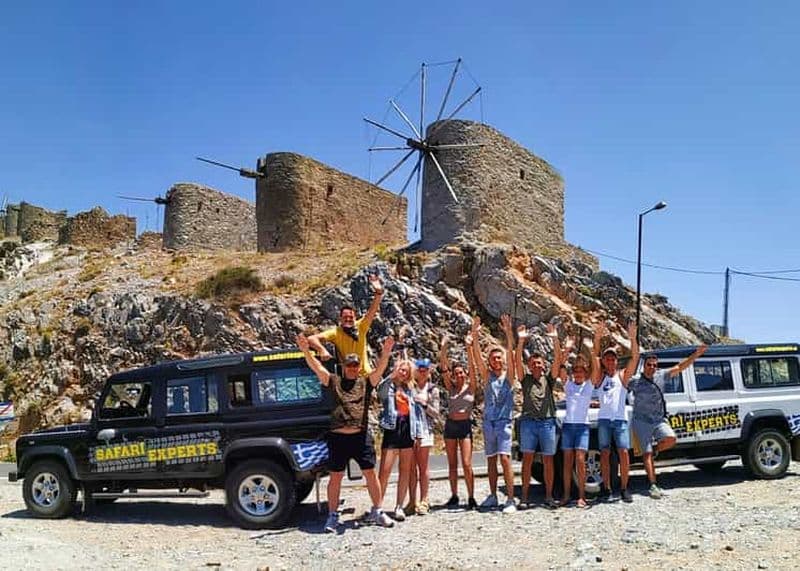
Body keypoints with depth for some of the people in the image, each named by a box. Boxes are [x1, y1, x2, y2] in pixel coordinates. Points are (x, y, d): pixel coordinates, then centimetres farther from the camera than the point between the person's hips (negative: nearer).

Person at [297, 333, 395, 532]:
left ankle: (377, 512, 19)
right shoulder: (334, 381, 6)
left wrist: (386, 353, -28)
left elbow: (380, 369, -10)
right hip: (338, 436, 0)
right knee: (335, 476, 6)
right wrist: (306, 351, -21)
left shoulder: (366, 382, 6)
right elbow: (317, 367, -6)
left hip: (361, 436, 0)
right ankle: (332, 516, 15)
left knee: (371, 473, 5)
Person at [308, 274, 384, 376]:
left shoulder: (360, 327, -7)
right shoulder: (335, 332, -12)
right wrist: (322, 350, -38)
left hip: (365, 374, 2)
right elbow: (312, 339, -20)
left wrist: (378, 293, -35)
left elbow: (373, 311, -19)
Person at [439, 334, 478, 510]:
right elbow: (443, 368, -4)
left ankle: (471, 497, 0)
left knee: (466, 464, -9)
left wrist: (469, 349, -25)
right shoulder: (451, 388, 6)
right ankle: (454, 496, 16)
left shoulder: (471, 387, 1)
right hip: (450, 424, 3)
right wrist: (443, 349, -17)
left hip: (465, 425, -3)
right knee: (452, 464, 7)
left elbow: (472, 368, -13)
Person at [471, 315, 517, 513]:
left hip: (504, 422, -4)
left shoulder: (508, 376, 3)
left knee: (505, 459, -13)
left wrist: (508, 332, -21)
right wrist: (475, 334, -13)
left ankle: (510, 499, -12)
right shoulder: (487, 376, 9)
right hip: (488, 422, 4)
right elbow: (476, 356, -3)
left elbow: (511, 353, -10)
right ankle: (493, 496, 22)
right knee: (491, 460, 11)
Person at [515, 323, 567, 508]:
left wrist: (555, 338, -12)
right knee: (527, 459, -1)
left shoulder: (549, 379, 10)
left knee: (548, 461, 5)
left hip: (547, 422, 1)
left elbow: (557, 359, -2)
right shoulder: (525, 380, 8)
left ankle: (549, 496, 12)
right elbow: (517, 360, -5)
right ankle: (524, 496, 2)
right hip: (528, 422, -1)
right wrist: (521, 340, -16)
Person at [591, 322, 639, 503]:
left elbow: (635, 357, -2)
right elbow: (594, 357, -6)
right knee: (605, 453, 1)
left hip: (621, 419, 0)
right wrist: (597, 339, -21)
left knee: (623, 452, -7)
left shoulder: (623, 376, 11)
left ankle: (624, 488, 0)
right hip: (604, 419, 0)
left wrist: (633, 339, -17)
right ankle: (606, 489, 5)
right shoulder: (600, 376, 9)